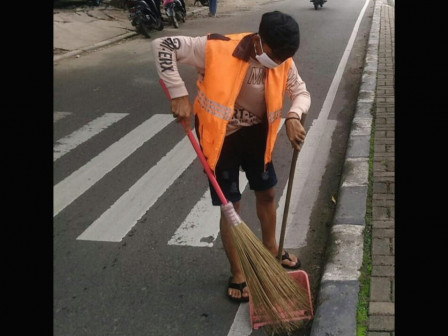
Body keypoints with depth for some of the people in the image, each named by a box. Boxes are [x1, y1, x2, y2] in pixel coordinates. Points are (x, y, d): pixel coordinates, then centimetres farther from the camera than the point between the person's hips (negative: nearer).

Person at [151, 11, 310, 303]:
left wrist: (293, 116, -24)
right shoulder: (216, 49, -29)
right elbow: (162, 45, -26)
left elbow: (302, 92, -1)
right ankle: (237, 274, 21)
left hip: (256, 133, 5)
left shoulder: (283, 62, -14)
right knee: (231, 206, 2)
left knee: (267, 193, 19)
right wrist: (179, 94, -31)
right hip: (221, 136, -5)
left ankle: (271, 249, 45)